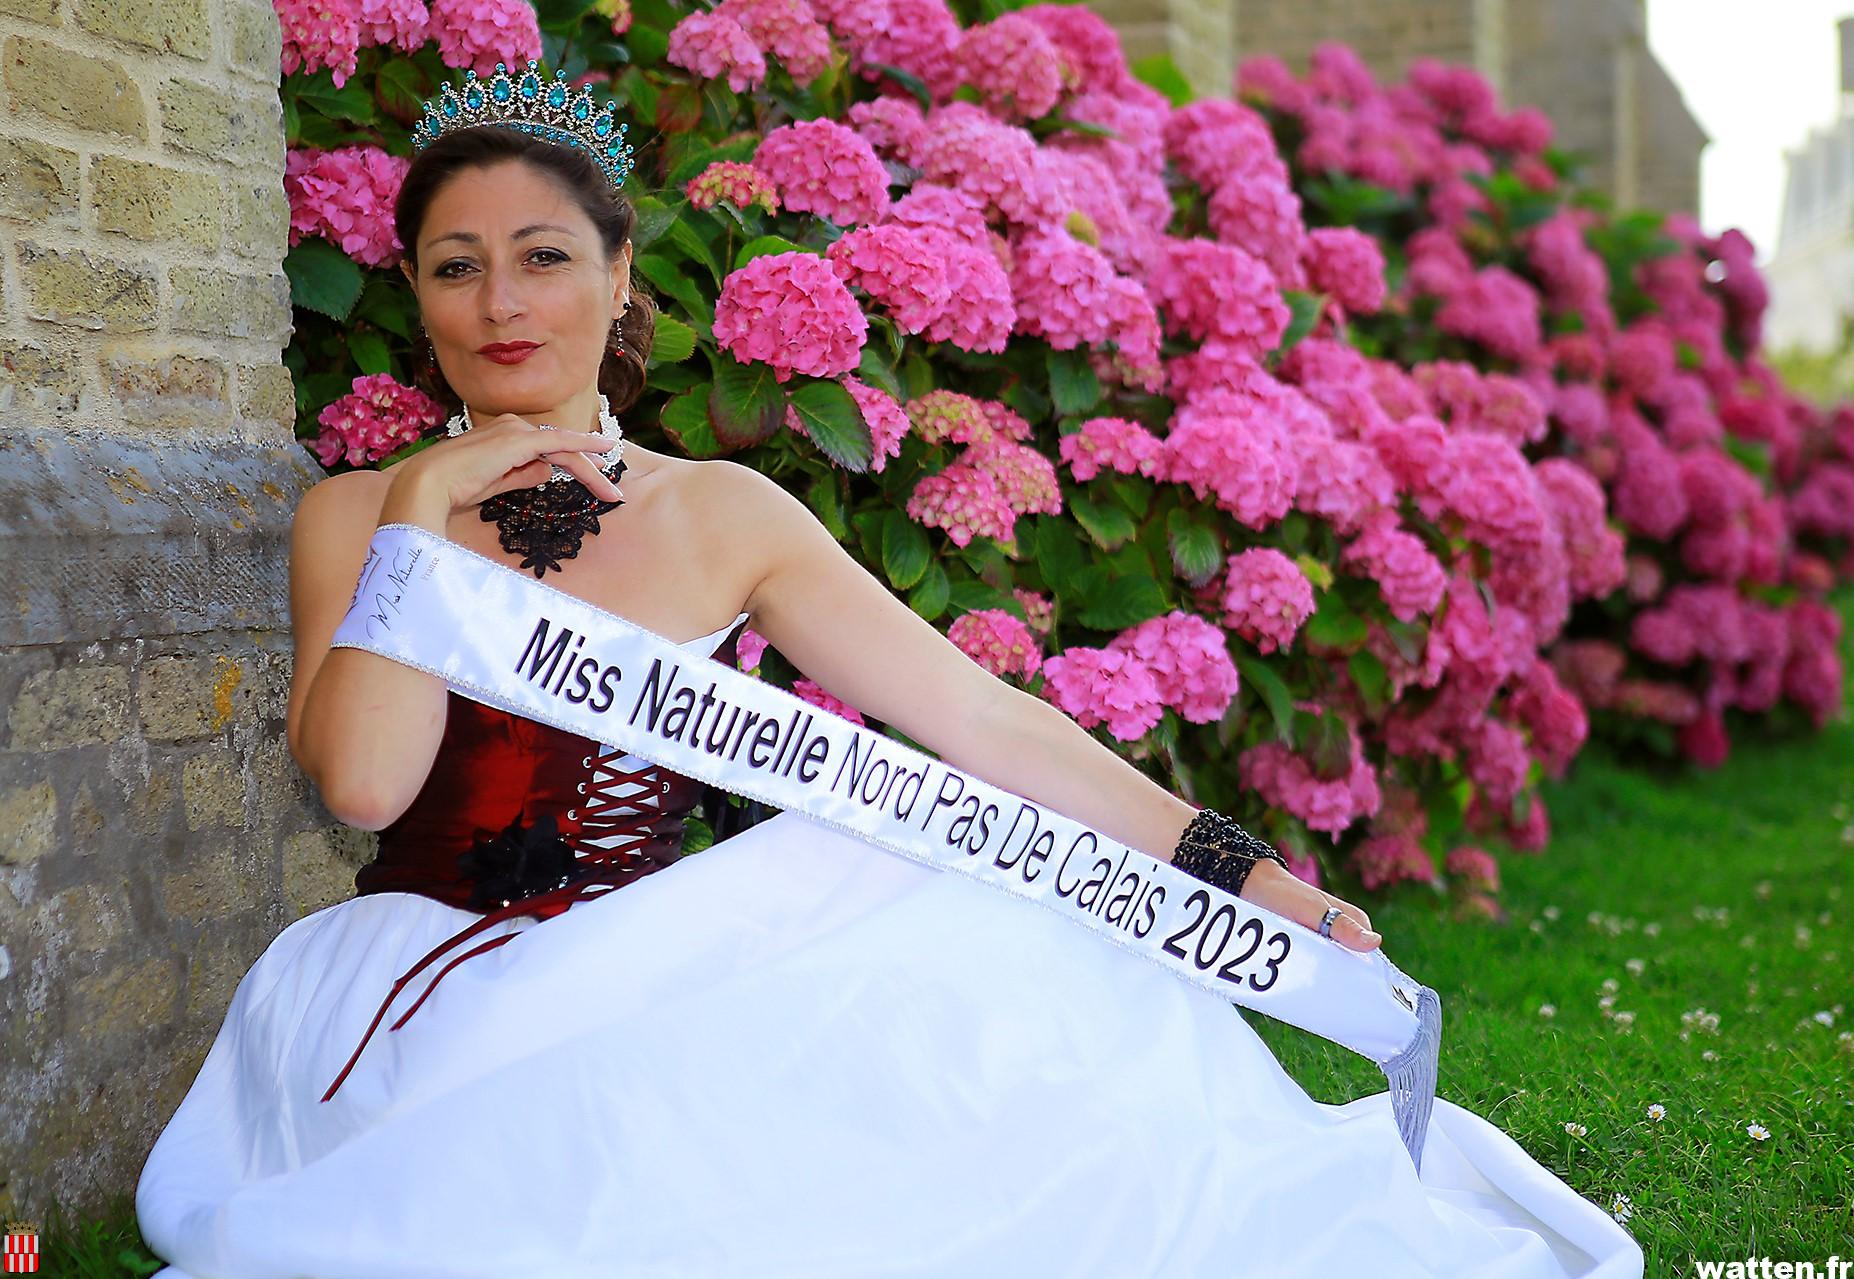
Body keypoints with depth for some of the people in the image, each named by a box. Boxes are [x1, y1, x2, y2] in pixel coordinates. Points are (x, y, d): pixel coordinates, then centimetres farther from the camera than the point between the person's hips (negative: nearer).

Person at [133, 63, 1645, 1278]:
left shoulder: (722, 513, 5)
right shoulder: (359, 518, 4)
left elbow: (981, 716, 0)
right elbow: (362, 780, -13)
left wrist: (1232, 868, -8)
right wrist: (426, 518, -9)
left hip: (655, 967, 2)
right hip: (437, 1003, -2)